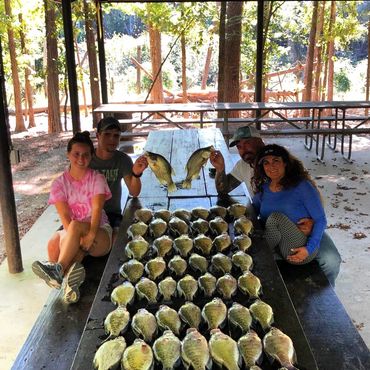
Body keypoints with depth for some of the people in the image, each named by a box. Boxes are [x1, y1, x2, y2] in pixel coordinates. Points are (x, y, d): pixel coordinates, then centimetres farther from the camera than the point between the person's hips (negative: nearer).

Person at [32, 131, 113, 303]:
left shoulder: (97, 178, -2)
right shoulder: (60, 183, 1)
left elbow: (97, 209, -16)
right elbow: (65, 216, -10)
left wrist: (91, 234, -34)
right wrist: (78, 239, -27)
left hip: (99, 231, -2)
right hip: (73, 235, 3)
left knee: (75, 226, -35)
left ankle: (58, 269, -40)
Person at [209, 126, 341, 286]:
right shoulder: (243, 166, 1)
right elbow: (223, 190, 9)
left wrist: (312, 221, -41)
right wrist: (220, 169, -13)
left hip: (300, 223, -3)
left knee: (331, 260, -22)